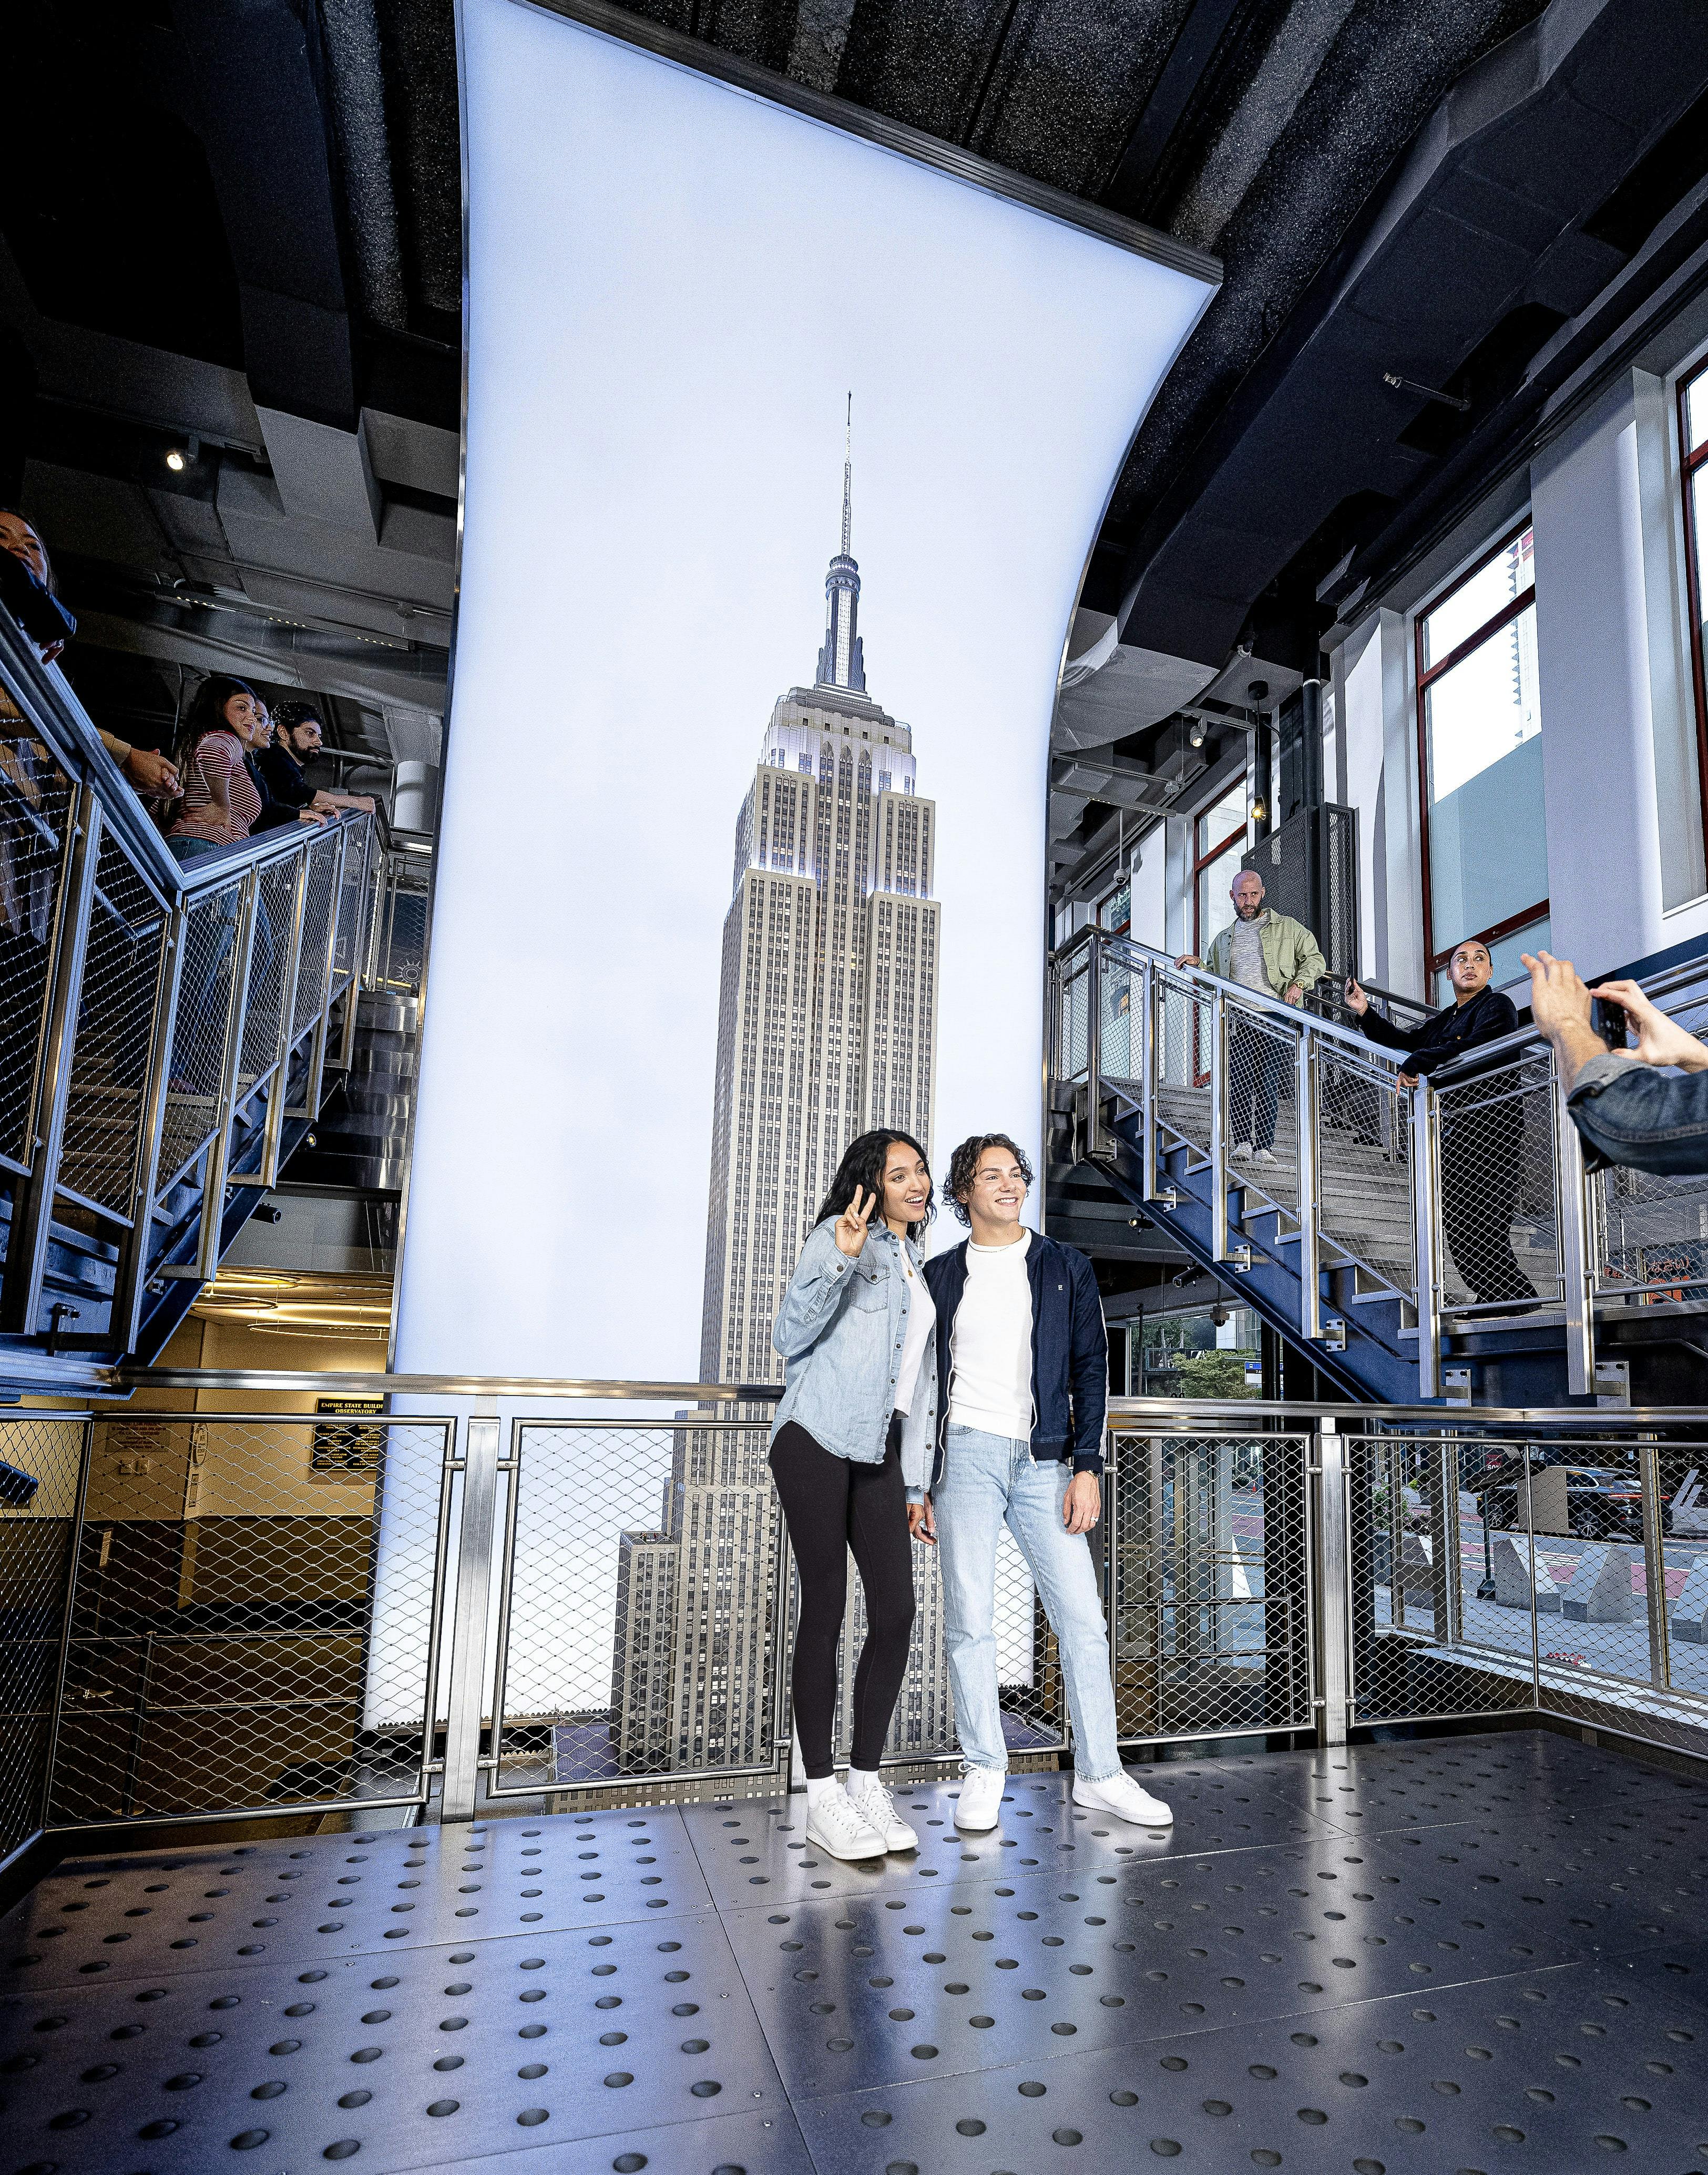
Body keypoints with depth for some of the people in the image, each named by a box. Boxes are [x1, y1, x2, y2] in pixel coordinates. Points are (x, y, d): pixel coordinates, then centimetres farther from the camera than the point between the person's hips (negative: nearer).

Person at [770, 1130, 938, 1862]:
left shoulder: (915, 1264, 21)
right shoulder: (840, 1236, -2)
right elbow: (790, 1336, -11)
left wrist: (916, 1480, 22)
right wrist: (840, 1260, -26)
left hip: (879, 1450, 7)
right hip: (818, 1439, -6)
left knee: (897, 1609, -1)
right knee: (825, 1609, -2)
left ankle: (867, 1782, 13)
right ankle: (821, 1796, 9)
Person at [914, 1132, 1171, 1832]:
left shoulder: (1066, 1269, 8)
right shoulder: (940, 1276, 8)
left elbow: (1090, 1370, 5)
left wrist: (1086, 1467, -4)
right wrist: (917, 1484, 6)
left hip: (1044, 1461, 1)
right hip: (964, 1455, -1)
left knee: (1083, 1619, 2)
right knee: (969, 1622, 2)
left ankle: (1099, 1774, 16)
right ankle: (984, 1773, 17)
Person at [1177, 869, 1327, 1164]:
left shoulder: (1287, 927, 16)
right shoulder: (1223, 939, 25)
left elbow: (1315, 958, 12)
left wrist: (1298, 984, -6)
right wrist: (1198, 964, 9)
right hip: (1239, 1020, 2)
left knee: (1269, 1084, -5)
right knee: (1238, 1081, -15)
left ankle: (1263, 1147, 1)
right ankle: (1243, 1142, -9)